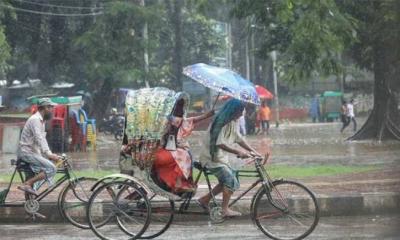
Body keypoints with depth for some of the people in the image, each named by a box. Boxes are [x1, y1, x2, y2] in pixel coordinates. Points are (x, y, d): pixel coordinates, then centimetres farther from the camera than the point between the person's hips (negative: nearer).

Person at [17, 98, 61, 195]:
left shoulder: (41, 120, 16)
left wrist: (50, 154, 7)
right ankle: (27, 184, -20)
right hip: (26, 152, -10)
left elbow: (42, 139, 18)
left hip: (33, 151, 10)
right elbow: (39, 139, -25)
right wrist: (49, 154, -31)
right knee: (51, 168, -19)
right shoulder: (35, 120, -16)